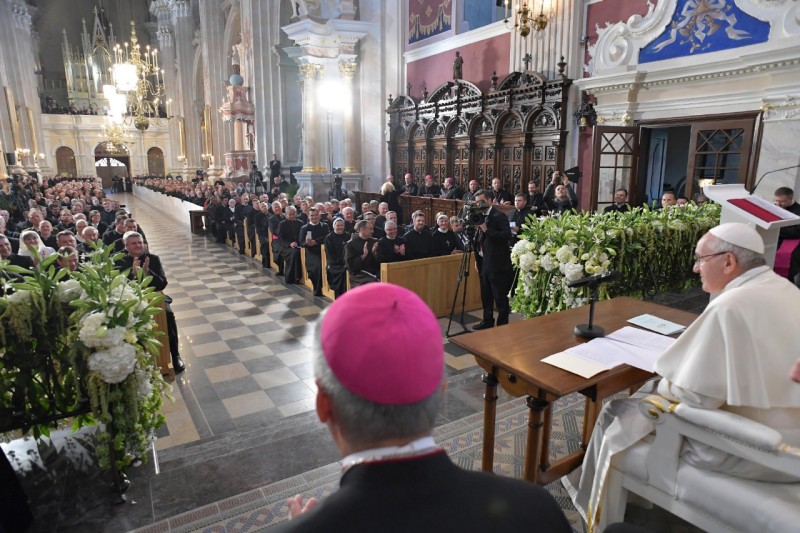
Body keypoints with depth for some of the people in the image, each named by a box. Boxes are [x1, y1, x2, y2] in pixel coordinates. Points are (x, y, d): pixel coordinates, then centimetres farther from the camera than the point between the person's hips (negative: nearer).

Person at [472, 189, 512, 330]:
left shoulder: (499, 216, -10)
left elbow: (507, 235, -22)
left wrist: (487, 230, -24)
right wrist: (477, 260, 12)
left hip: (497, 263, -8)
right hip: (484, 262, 8)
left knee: (500, 297, 1)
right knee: (486, 295, 17)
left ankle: (502, 324, 11)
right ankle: (487, 321, 30)